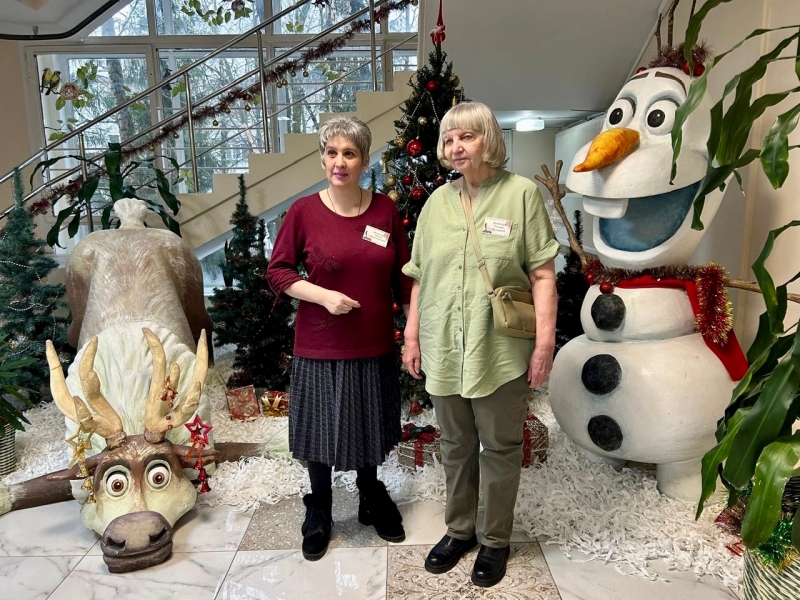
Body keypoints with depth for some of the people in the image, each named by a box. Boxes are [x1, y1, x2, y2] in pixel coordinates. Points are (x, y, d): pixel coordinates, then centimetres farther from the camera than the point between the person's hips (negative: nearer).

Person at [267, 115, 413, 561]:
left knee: (371, 428, 18)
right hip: (320, 346, -1)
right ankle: (319, 513, 38)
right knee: (320, 430, 13)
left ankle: (372, 499, 44)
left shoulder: (385, 210, -2)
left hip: (376, 345, 2)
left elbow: (403, 277, 2)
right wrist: (322, 295, -17)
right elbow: (277, 272, -2)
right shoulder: (304, 211, -8)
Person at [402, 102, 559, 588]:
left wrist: (545, 342, -11)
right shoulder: (438, 201, 9)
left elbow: (542, 274, -7)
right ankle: (460, 530, 37)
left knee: (500, 448, 10)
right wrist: (412, 336, 10)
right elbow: (421, 278, 12)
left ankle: (495, 539, 31)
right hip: (444, 347, 4)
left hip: (501, 348, -4)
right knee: (456, 446, 17)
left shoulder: (522, 193, -4)